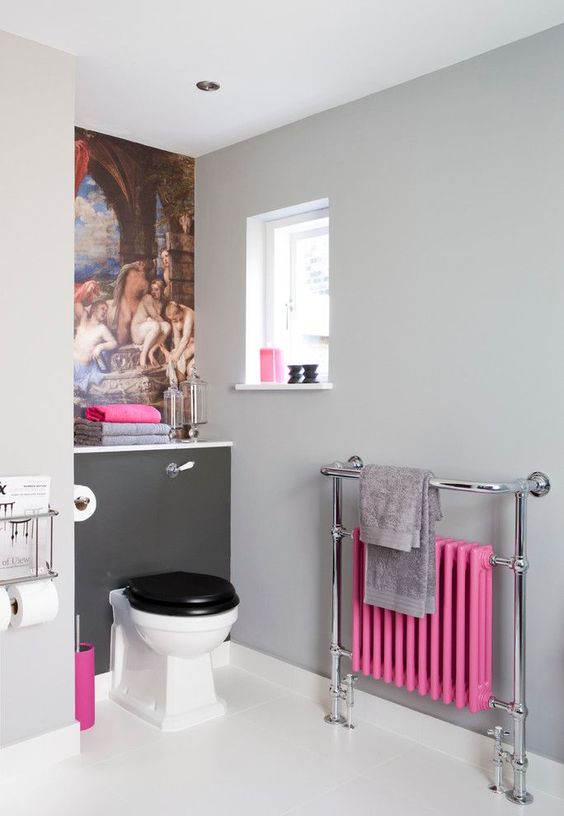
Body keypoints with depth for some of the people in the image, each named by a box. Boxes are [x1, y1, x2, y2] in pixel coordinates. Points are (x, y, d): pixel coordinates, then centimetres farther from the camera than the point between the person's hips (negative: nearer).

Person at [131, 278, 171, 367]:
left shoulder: (160, 303, 15)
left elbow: (158, 317, 6)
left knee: (167, 326, -20)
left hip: (148, 331, 7)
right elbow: (154, 316, -15)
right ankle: (143, 354, -28)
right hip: (137, 331, -7)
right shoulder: (147, 298, -8)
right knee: (155, 325, -37)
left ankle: (151, 352, -23)